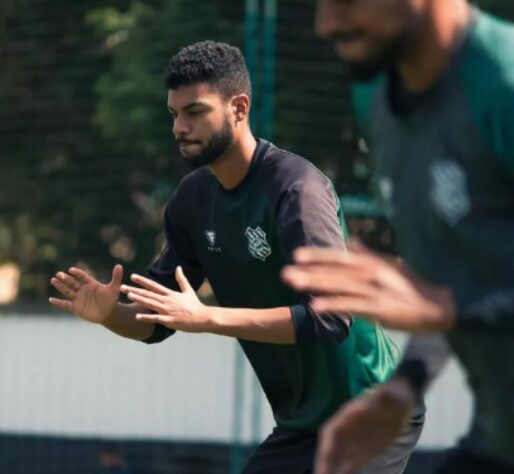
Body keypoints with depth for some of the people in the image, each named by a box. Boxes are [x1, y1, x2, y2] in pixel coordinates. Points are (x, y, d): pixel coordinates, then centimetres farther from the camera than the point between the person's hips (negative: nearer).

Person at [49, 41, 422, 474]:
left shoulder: (296, 187, -21)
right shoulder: (193, 199, 2)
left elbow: (331, 315, -32)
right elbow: (157, 320, 9)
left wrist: (207, 317, -36)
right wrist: (109, 314, -14)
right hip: (301, 423, 8)